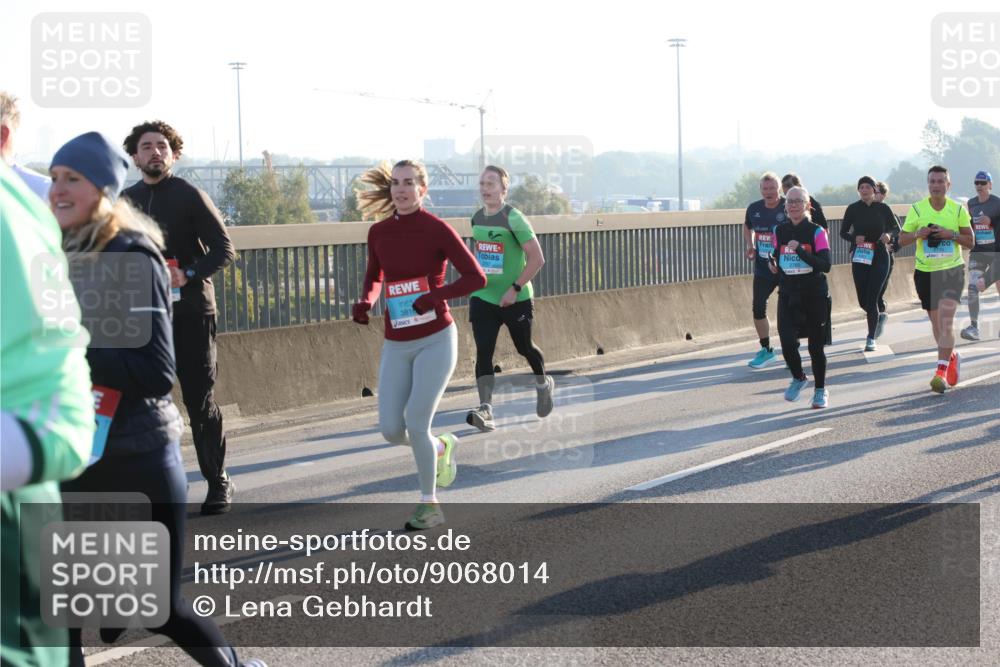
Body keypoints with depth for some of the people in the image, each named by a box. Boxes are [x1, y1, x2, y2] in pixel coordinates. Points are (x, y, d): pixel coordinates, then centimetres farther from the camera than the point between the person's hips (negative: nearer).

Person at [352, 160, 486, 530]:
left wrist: (435, 296, -25)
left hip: (436, 340, -5)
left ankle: (430, 505, 8)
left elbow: (476, 278, -12)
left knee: (416, 423, -13)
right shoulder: (379, 232, 3)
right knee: (391, 430, -3)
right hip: (396, 345, 5)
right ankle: (441, 447, 31)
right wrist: (364, 302, -2)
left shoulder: (437, 229, -10)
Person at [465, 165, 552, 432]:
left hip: (515, 299, -4)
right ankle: (485, 409, -15)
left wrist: (515, 288, -20)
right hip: (482, 298, 5)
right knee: (483, 352, -10)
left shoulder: (513, 218, -16)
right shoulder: (477, 218, 4)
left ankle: (543, 384, 43)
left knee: (524, 347, 13)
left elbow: (537, 258, -18)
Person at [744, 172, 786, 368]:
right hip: (762, 269, 5)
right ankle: (766, 350, 20)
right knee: (758, 308, 4)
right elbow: (747, 226, 23)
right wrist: (750, 246, 9)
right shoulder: (754, 209, 2)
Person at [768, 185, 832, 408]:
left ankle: (821, 390, 25)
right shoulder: (779, 231, 5)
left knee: (816, 344, 5)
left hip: (814, 296, -3)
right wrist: (774, 267, -2)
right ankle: (798, 378, 18)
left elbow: (826, 265, -18)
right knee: (787, 341, -12)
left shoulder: (816, 232, -9)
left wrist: (800, 250, -26)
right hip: (787, 295, 3)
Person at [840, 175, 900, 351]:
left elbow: (897, 228, 7)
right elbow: (843, 232, 7)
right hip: (859, 258, 2)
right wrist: (854, 238, -14)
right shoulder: (853, 209, 1)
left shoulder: (883, 208, -2)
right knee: (863, 301, 6)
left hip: (879, 257, -2)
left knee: (871, 299, -10)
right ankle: (880, 317, 40)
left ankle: (871, 339, 1)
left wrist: (889, 234, -15)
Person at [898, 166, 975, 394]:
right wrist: (918, 234, -17)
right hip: (925, 272, 2)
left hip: (952, 270, -2)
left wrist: (952, 234, -15)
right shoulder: (917, 209, 0)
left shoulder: (958, 210, -1)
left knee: (946, 320, -16)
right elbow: (902, 239, 3)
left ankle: (941, 373, -20)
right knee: (936, 322, 12)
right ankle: (952, 357, 38)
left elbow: (970, 241, 2)